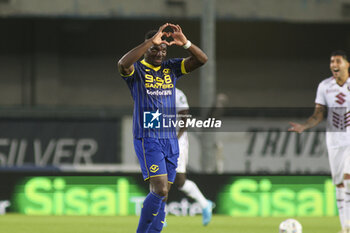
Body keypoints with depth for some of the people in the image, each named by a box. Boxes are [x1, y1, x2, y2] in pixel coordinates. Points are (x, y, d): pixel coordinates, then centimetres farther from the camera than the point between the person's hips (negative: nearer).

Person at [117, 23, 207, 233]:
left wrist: (185, 43, -13)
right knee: (160, 190, -16)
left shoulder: (171, 68, 12)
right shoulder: (136, 70, -2)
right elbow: (123, 63, -26)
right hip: (147, 138, -6)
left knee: (162, 194, 5)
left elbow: (202, 60, 5)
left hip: (170, 138, 6)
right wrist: (152, 41, -27)